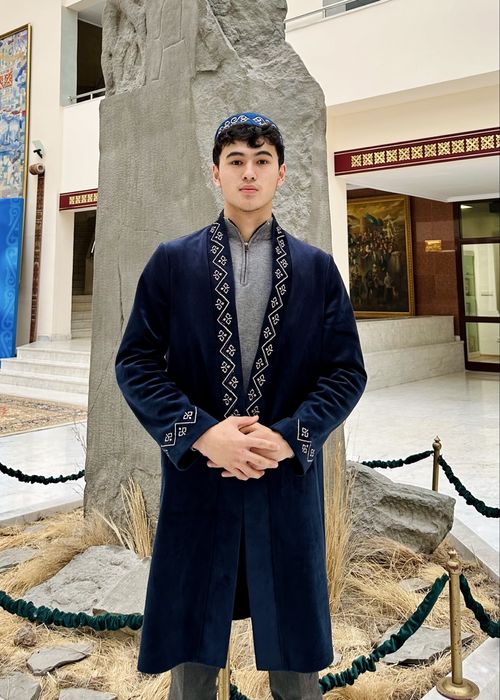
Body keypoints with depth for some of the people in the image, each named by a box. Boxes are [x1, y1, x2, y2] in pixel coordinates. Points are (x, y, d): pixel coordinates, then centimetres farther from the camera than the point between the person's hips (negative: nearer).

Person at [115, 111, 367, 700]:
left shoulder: (317, 267, 6)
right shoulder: (172, 261, 3)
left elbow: (346, 370, 2)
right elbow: (135, 362, -1)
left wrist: (287, 436, -13)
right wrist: (201, 433, -14)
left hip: (289, 478, 1)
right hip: (196, 474, 0)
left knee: (293, 651, 15)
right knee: (192, 650, 14)